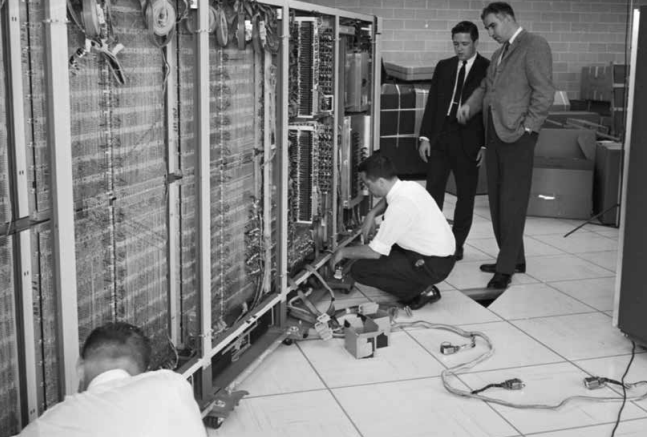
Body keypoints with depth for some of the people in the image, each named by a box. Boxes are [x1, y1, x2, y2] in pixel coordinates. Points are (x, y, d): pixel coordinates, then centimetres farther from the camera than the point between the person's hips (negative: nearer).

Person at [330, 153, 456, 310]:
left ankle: (421, 291, -3)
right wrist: (372, 214, 8)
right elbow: (387, 199, 28)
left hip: (432, 266, -9)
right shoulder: (410, 186, 1)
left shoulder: (400, 207, -25)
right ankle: (423, 286, 14)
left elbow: (375, 252, -19)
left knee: (359, 269, -13)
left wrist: (343, 252, -3)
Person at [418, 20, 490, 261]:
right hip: (440, 136, 3)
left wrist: (487, 144, -9)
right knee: (432, 190, 3)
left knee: (465, 194, 6)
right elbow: (432, 103, 10)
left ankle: (457, 243, 17)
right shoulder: (443, 67, 11)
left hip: (468, 140, -3)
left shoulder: (488, 69, -2)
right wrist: (425, 136, 2)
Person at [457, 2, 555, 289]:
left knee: (512, 203, -5)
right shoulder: (499, 53, 20)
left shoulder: (534, 46, -6)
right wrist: (470, 104, 6)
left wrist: (527, 127, -14)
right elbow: (485, 86, 25)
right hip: (494, 135, 9)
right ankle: (513, 258, 23)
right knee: (497, 201, 12)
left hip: (516, 136, -9)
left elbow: (544, 92, -13)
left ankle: (506, 268, 0)